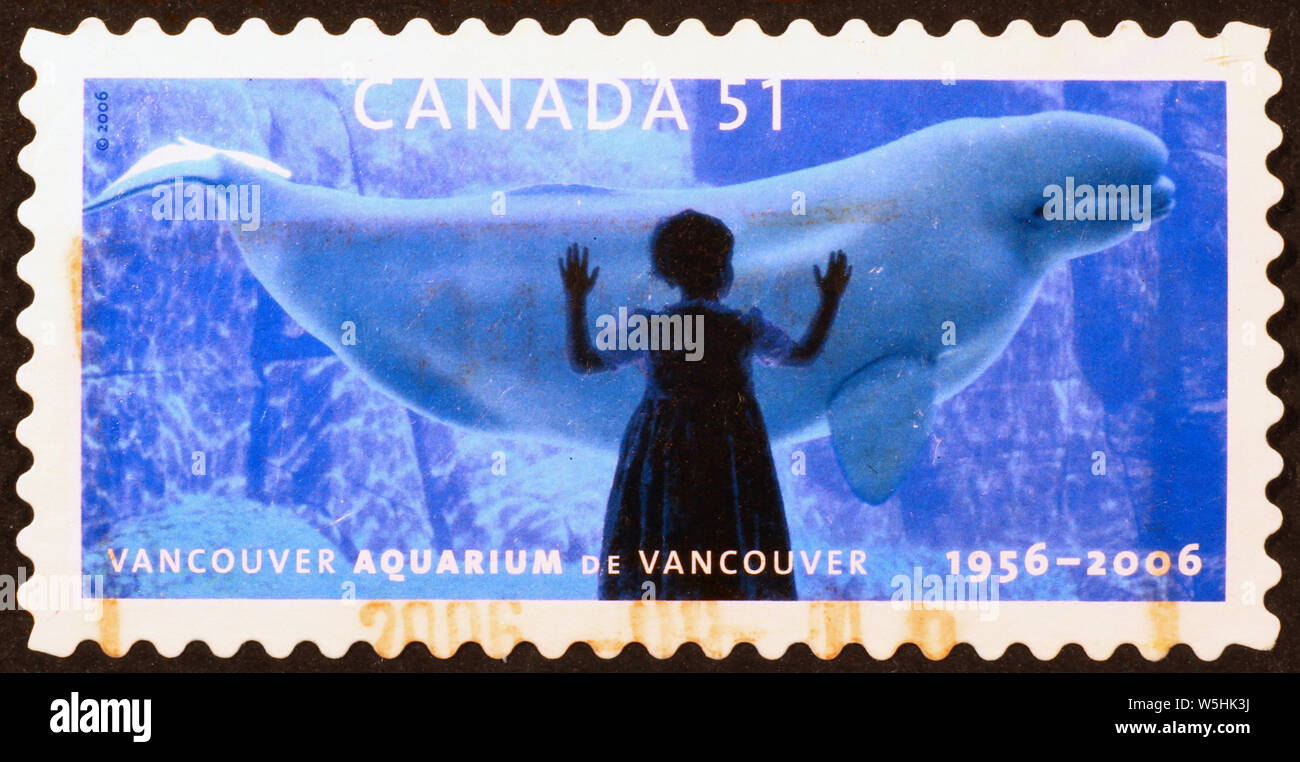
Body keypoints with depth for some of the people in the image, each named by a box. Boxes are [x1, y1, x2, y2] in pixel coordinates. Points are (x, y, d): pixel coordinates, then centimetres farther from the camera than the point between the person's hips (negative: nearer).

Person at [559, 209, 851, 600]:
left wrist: (576, 300, 16)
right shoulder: (745, 328, -4)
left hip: (662, 454, 1)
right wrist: (830, 299, 24)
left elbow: (582, 361, 6)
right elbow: (805, 352, 12)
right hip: (731, 460, -1)